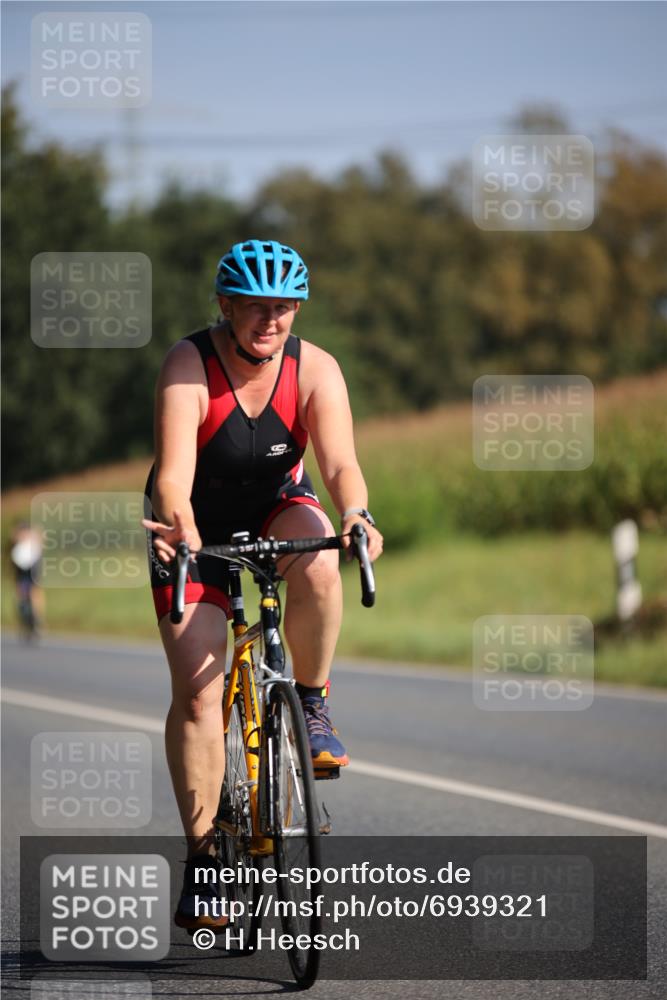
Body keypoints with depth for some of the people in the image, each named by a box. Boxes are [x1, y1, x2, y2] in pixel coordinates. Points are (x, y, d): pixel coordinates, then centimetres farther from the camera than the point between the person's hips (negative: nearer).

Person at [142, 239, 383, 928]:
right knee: (195, 691, -13)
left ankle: (311, 706, -12)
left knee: (318, 567, -35)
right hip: (197, 526, -2)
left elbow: (340, 463, -30)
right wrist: (180, 527, -57)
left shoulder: (315, 370, -18)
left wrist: (356, 516, -52)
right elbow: (173, 474, -36)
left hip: (276, 510, 2)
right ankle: (201, 855, -4)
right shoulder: (188, 366, -25)